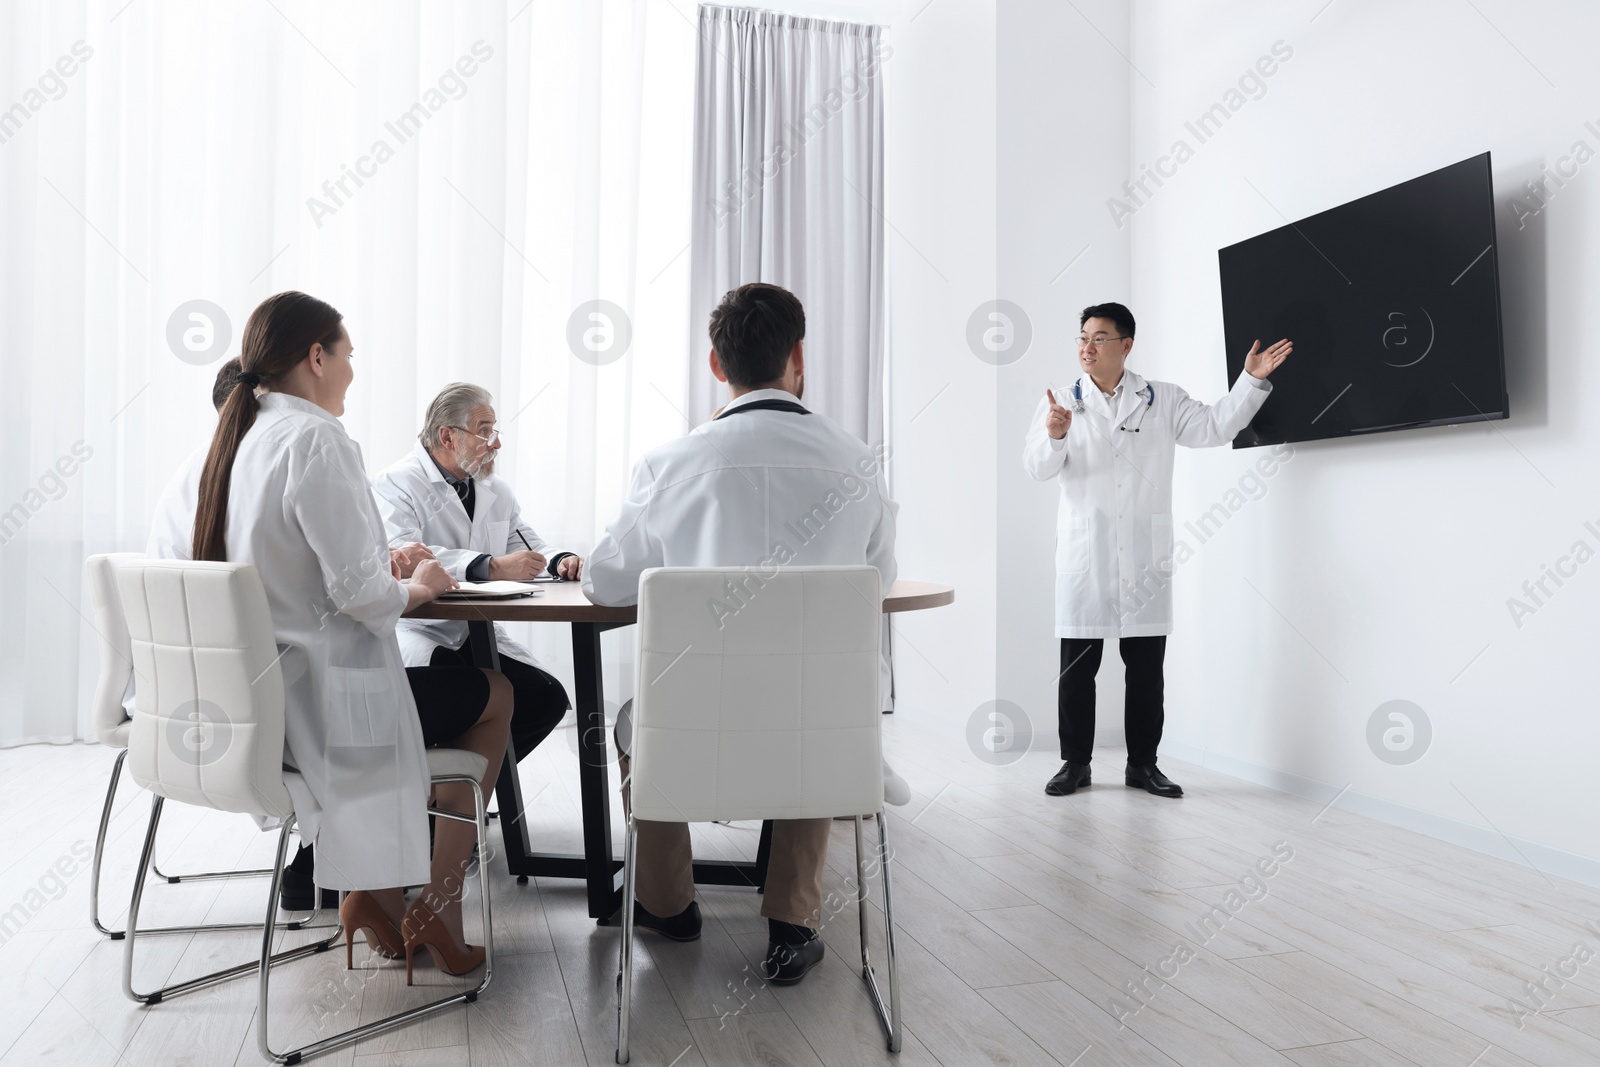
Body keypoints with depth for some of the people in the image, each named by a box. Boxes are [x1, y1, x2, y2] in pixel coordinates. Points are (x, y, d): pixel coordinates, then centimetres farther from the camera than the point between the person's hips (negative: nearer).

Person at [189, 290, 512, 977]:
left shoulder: (238, 436, 8)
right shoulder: (314, 439, -19)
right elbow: (358, 592, -24)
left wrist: (388, 564, 13)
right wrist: (417, 587, -4)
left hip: (241, 702, 9)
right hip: (312, 705, -9)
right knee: (494, 696, 12)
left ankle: (374, 890, 25)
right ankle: (436, 907, 17)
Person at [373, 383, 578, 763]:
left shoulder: (498, 492, 18)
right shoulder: (396, 484, -6)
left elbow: (528, 548, 21)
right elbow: (400, 556, -24)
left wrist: (559, 561, -5)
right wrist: (493, 567, -33)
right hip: (418, 636, -7)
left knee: (548, 698, -15)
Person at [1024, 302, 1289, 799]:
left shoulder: (1163, 400, 10)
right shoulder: (1060, 402, 4)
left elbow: (1213, 427, 4)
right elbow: (1038, 467, -6)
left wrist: (1252, 381, -5)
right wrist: (1054, 437, -27)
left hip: (1145, 560, 1)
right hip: (1083, 558, -1)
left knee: (1146, 668, 7)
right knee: (1077, 666, 3)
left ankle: (1143, 763, 19)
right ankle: (1075, 763, 15)